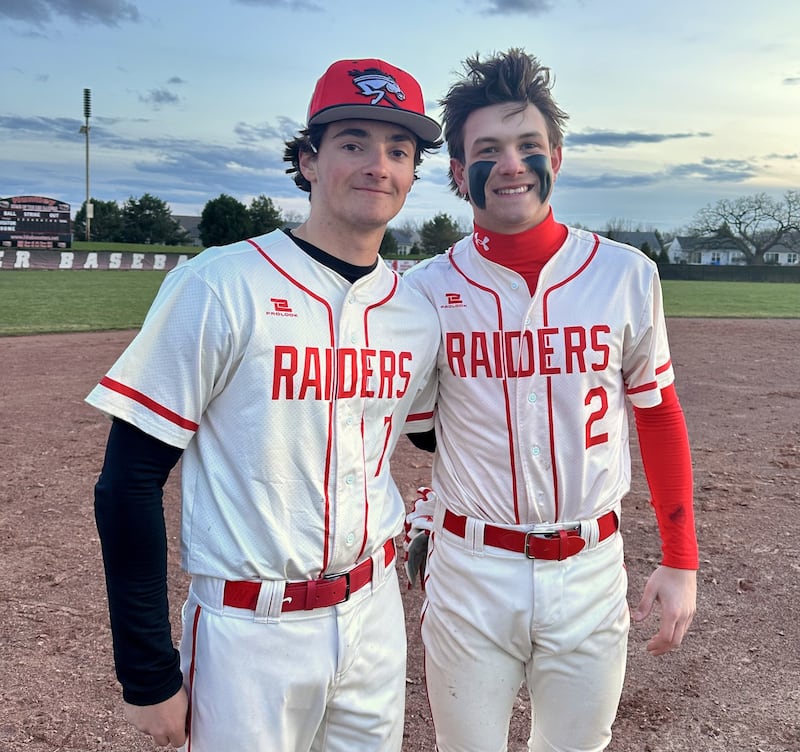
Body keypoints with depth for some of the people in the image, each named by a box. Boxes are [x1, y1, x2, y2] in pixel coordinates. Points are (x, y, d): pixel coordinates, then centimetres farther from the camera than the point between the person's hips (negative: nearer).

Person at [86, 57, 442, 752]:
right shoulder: (220, 287, -15)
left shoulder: (416, 312, 0)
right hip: (249, 633, -4)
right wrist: (149, 673, -12)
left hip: (375, 616, 5)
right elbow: (130, 479, -14)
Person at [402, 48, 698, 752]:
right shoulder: (426, 289, -7)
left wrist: (681, 560, 3)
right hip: (469, 569, 0)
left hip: (591, 569, 1)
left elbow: (659, 413, 4)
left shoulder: (627, 275, -5)